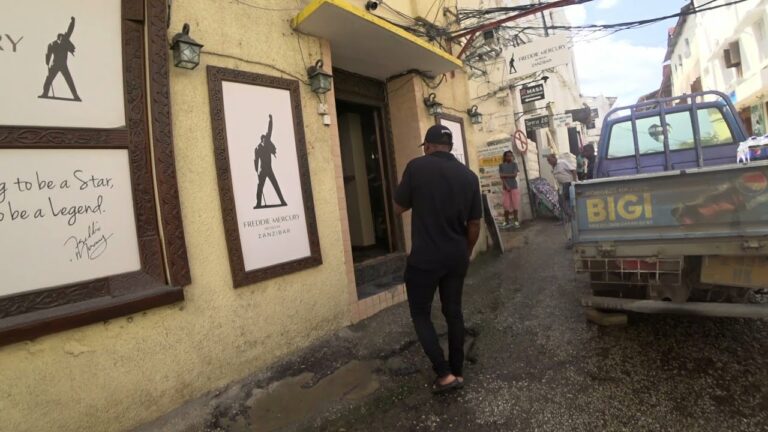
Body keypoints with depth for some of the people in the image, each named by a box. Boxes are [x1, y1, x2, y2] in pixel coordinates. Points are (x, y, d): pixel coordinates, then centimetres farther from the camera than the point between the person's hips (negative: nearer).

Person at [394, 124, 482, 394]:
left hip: (424, 257, -4)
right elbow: (474, 224, 5)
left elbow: (399, 208, 0)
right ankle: (457, 372, 28)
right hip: (457, 257, 5)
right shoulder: (469, 176, 1)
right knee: (453, 312, 17)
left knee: (420, 313, 11)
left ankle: (445, 374, 10)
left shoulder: (416, 167, -10)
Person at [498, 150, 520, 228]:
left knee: (515, 204, 0)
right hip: (506, 188, 0)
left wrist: (505, 175, -8)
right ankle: (506, 222, 9)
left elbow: (514, 175, -7)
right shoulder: (501, 165, 5)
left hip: (514, 187, 0)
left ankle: (516, 221, 9)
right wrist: (506, 186, -14)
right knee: (506, 205, -1)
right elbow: (501, 177, -4)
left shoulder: (514, 164, 6)